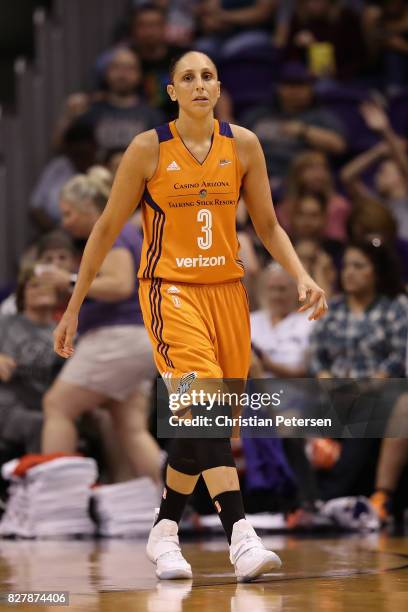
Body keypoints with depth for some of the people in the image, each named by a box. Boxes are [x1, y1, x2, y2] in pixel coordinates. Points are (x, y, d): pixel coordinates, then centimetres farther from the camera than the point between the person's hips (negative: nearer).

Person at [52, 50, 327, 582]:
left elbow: (267, 225, 11)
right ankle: (241, 538, -33)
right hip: (169, 288, -4)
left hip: (226, 290, 4)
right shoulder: (149, 149, -6)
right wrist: (74, 308, 3)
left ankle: (164, 531, 27)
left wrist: (302, 277, -5)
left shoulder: (243, 145, 2)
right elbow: (106, 230, 2)